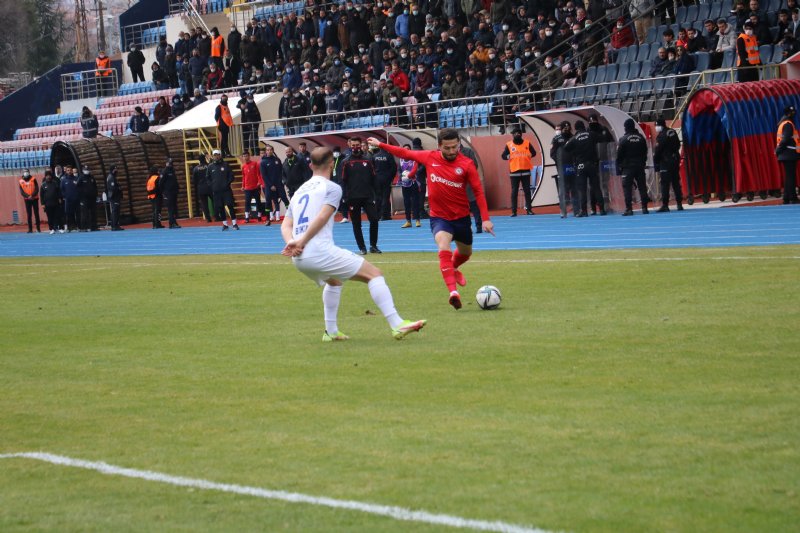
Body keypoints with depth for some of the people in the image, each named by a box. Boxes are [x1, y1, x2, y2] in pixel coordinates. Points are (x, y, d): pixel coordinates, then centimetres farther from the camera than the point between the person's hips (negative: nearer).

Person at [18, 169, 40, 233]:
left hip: (34, 199, -1)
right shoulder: (21, 181, 3)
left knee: (36, 214, 1)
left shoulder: (33, 179, -1)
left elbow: (37, 189, -5)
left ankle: (38, 228, 4)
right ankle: (30, 229, 4)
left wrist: (32, 195, -19)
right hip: (27, 200, 1)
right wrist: (28, 196, -16)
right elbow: (21, 191, -2)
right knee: (29, 215, 2)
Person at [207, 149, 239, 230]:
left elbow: (231, 176, 4)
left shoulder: (226, 165, 2)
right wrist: (212, 185, 3)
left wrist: (227, 183, -8)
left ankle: (235, 223, -5)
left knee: (230, 205, -9)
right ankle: (225, 224, 9)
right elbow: (208, 178, 15)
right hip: (216, 191, 2)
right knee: (220, 208, 2)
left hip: (226, 190, -2)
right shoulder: (210, 167, 7)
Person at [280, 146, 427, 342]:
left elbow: (286, 225, 13)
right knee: (374, 274, -3)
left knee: (334, 281, 36)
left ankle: (331, 331, 33)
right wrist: (300, 243, -16)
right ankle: (397, 325, -14)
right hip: (320, 251, -8)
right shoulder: (331, 188, 1)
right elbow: (322, 218, -14)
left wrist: (292, 243, -5)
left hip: (299, 259, 8)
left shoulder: (299, 191, 23)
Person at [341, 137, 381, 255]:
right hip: (353, 198, -1)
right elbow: (343, 181, 0)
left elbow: (373, 178, 9)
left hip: (367, 196, 1)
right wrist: (346, 198, -7)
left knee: (374, 219, -7)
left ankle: (373, 246, 5)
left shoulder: (367, 160, 7)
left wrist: (373, 194, 3)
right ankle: (362, 248, 9)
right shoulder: (346, 163, 1)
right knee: (356, 224, 2)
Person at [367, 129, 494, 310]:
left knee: (465, 253, 22)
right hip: (439, 217, -1)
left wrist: (485, 218, -16)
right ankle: (453, 292, -39)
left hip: (461, 217, 1)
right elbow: (406, 153, 7)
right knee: (444, 246, -29)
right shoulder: (430, 157, -7)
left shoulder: (466, 164, -13)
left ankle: (453, 269, 59)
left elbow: (478, 191, -10)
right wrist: (380, 145, 11)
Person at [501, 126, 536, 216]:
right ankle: (513, 211, 0)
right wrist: (509, 156, -14)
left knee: (527, 191, 4)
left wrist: (529, 155, -6)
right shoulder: (509, 145, 2)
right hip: (514, 171, -2)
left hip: (525, 170, 2)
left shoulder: (527, 143, 7)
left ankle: (528, 209, 8)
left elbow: (533, 152, 12)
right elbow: (503, 155, 2)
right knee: (514, 192, -1)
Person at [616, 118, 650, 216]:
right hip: (640, 166, 4)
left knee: (627, 187, -3)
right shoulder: (641, 137, 5)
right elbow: (645, 152, 11)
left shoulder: (624, 139, -10)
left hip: (628, 167, -4)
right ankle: (644, 207, 5)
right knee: (642, 186, 7)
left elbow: (619, 154, -7)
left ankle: (629, 209, -10)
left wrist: (619, 165, 4)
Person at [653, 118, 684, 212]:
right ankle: (679, 204, 11)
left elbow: (657, 151, -14)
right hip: (676, 160, 8)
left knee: (665, 184, -7)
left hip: (665, 162, -8)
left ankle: (665, 205, -11)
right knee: (676, 182, 11)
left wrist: (656, 165, -5)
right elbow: (678, 145, 20)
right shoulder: (673, 132, 9)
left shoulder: (661, 136, -15)